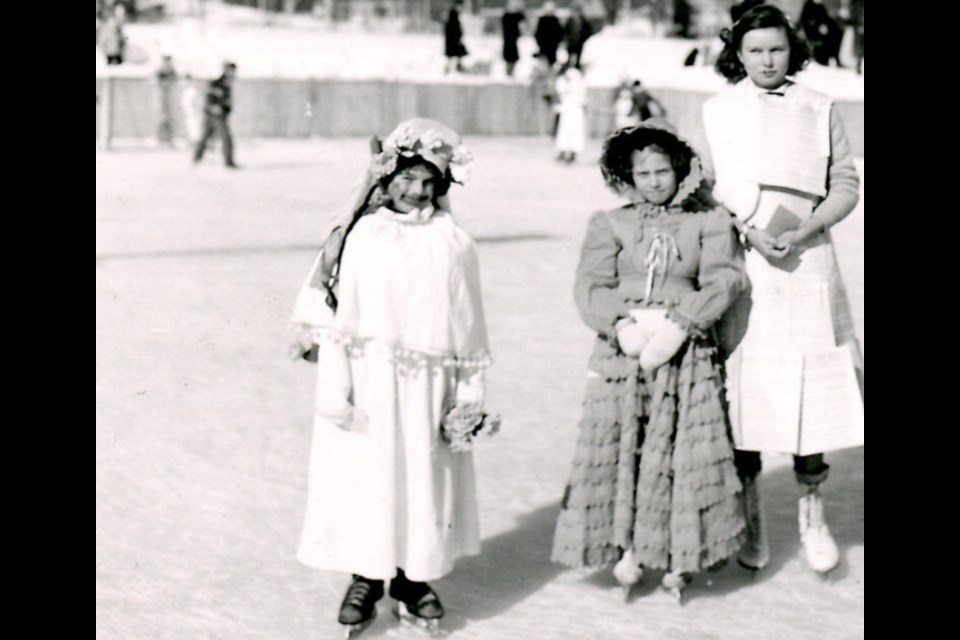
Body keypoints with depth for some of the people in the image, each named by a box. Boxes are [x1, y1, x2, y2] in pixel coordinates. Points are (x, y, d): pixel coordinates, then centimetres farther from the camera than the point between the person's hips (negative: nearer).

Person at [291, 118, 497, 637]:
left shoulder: (453, 244, -1)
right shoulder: (358, 236, -3)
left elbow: (468, 326, 4)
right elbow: (334, 316, -4)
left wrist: (469, 394, 3)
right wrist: (335, 386, -8)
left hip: (427, 387, 1)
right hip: (367, 382, -1)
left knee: (422, 479, 9)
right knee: (363, 477, 4)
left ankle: (412, 579, 25)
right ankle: (365, 579, 20)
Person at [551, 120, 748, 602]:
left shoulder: (709, 221, 8)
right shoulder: (610, 224, 9)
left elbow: (725, 279, -4)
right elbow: (591, 285, 0)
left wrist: (681, 321, -18)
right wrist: (620, 324, -19)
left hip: (686, 353, -1)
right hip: (623, 349, 1)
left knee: (684, 451, -1)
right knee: (621, 449, -1)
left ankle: (680, 556, 9)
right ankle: (628, 547, 10)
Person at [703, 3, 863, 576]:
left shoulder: (819, 109, 9)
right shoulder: (720, 109, 9)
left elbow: (846, 185, 6)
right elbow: (716, 187, 2)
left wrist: (802, 232, -10)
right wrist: (752, 233, -14)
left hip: (806, 263, 0)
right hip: (740, 260, 0)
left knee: (808, 386, -2)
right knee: (743, 388, 0)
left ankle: (812, 510, 13)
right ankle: (751, 513, 14)